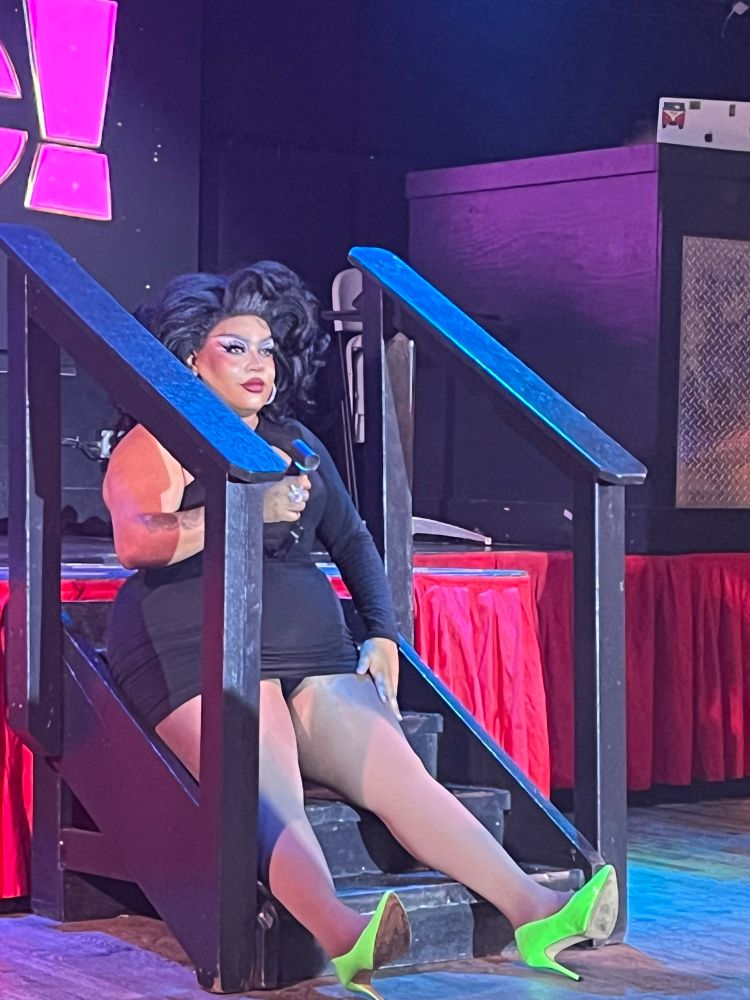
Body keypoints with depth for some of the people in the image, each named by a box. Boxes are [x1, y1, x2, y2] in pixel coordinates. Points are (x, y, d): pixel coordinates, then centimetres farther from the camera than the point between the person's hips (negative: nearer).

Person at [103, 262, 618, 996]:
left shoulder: (295, 442, 25)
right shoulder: (157, 445, 5)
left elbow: (352, 541, 30)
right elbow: (134, 542, -13)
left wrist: (383, 636, 17)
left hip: (312, 655, 6)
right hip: (200, 660, -5)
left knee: (399, 773, -18)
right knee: (271, 798, -31)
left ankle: (535, 915, -34)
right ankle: (344, 938, -58)